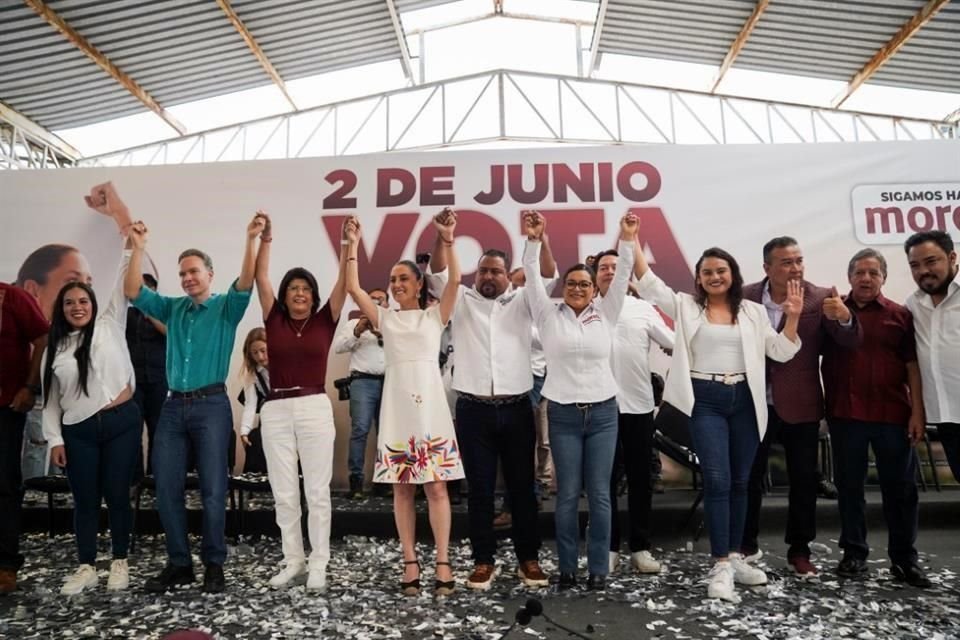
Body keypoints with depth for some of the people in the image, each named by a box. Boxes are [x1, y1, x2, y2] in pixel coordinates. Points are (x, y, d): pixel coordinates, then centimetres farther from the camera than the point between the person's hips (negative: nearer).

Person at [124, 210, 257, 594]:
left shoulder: (225, 308, 2)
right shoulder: (172, 308, 14)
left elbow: (245, 284, -15)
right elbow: (133, 293, 5)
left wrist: (250, 240, -27)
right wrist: (138, 248, -5)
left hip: (211, 405, -4)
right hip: (173, 406, 5)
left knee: (213, 489, 0)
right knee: (166, 488, 7)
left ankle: (214, 564, 12)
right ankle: (179, 563, 20)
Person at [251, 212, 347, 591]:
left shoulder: (324, 320, 3)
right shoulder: (274, 319, 6)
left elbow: (344, 283, -4)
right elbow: (261, 278, 0)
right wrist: (264, 238, -6)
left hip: (315, 409, -2)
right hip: (276, 411, 2)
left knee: (317, 492, 4)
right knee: (283, 493, 9)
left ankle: (318, 565, 14)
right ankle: (293, 561, 23)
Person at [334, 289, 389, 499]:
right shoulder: (354, 323, 17)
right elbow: (338, 346, 4)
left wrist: (383, 334, -7)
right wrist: (357, 332, -9)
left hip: (389, 383, 3)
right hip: (363, 381, -3)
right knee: (360, 429, -14)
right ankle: (356, 478, -10)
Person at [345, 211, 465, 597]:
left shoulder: (435, 316, 7)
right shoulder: (384, 318, 11)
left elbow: (454, 280, -7)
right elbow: (353, 288, 2)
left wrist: (448, 240, -12)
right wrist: (353, 246, -1)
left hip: (430, 406, -2)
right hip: (396, 409, 2)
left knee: (436, 486, 0)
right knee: (402, 488, 6)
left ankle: (443, 563, 6)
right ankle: (410, 563, 14)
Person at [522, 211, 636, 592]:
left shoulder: (605, 315, 7)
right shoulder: (549, 315, 3)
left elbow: (622, 276, 1)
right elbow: (532, 276, -4)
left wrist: (627, 239, -8)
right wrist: (533, 240, -14)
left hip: (603, 413, 1)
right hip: (563, 414, -1)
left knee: (599, 494, 5)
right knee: (567, 495, 5)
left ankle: (599, 569, 16)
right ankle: (567, 568, 17)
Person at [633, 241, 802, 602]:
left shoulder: (753, 311, 10)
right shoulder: (686, 306, 4)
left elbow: (781, 352, 9)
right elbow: (650, 285, -6)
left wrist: (793, 317, -6)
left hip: (744, 400, 3)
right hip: (705, 400, -3)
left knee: (739, 482, 11)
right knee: (717, 481, -9)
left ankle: (734, 557, 24)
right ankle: (721, 566, -4)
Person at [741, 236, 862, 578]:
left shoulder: (820, 299, -6)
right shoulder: (746, 297, -4)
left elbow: (851, 342, -13)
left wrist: (844, 317, -33)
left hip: (800, 406, 0)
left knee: (804, 481, 10)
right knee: (749, 479, 11)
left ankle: (799, 551, 27)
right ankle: (747, 546, 28)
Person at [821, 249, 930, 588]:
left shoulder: (899, 315, 4)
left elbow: (913, 366, 2)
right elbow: (823, 360, 11)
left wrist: (917, 413, -3)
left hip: (893, 415, 0)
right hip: (845, 415, 0)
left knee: (900, 488, 7)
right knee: (849, 486, 8)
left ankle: (904, 559, 20)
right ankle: (854, 554, 20)